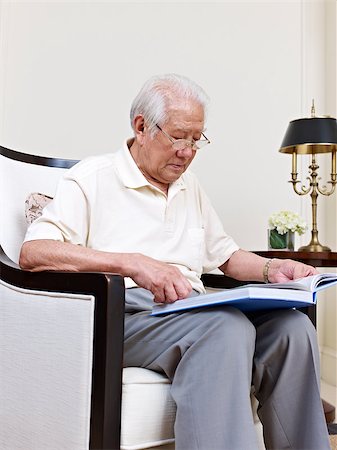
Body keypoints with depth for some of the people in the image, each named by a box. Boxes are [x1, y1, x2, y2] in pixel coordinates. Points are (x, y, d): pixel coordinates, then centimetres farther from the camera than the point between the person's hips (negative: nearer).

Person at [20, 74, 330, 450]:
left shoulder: (189, 186, 23)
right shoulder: (92, 178, 2)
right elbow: (32, 253, -13)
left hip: (192, 312, 6)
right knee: (226, 326, -35)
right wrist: (132, 263, -24)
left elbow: (226, 256, 31)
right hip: (125, 315, -6)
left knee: (293, 326, -22)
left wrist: (271, 269, 8)